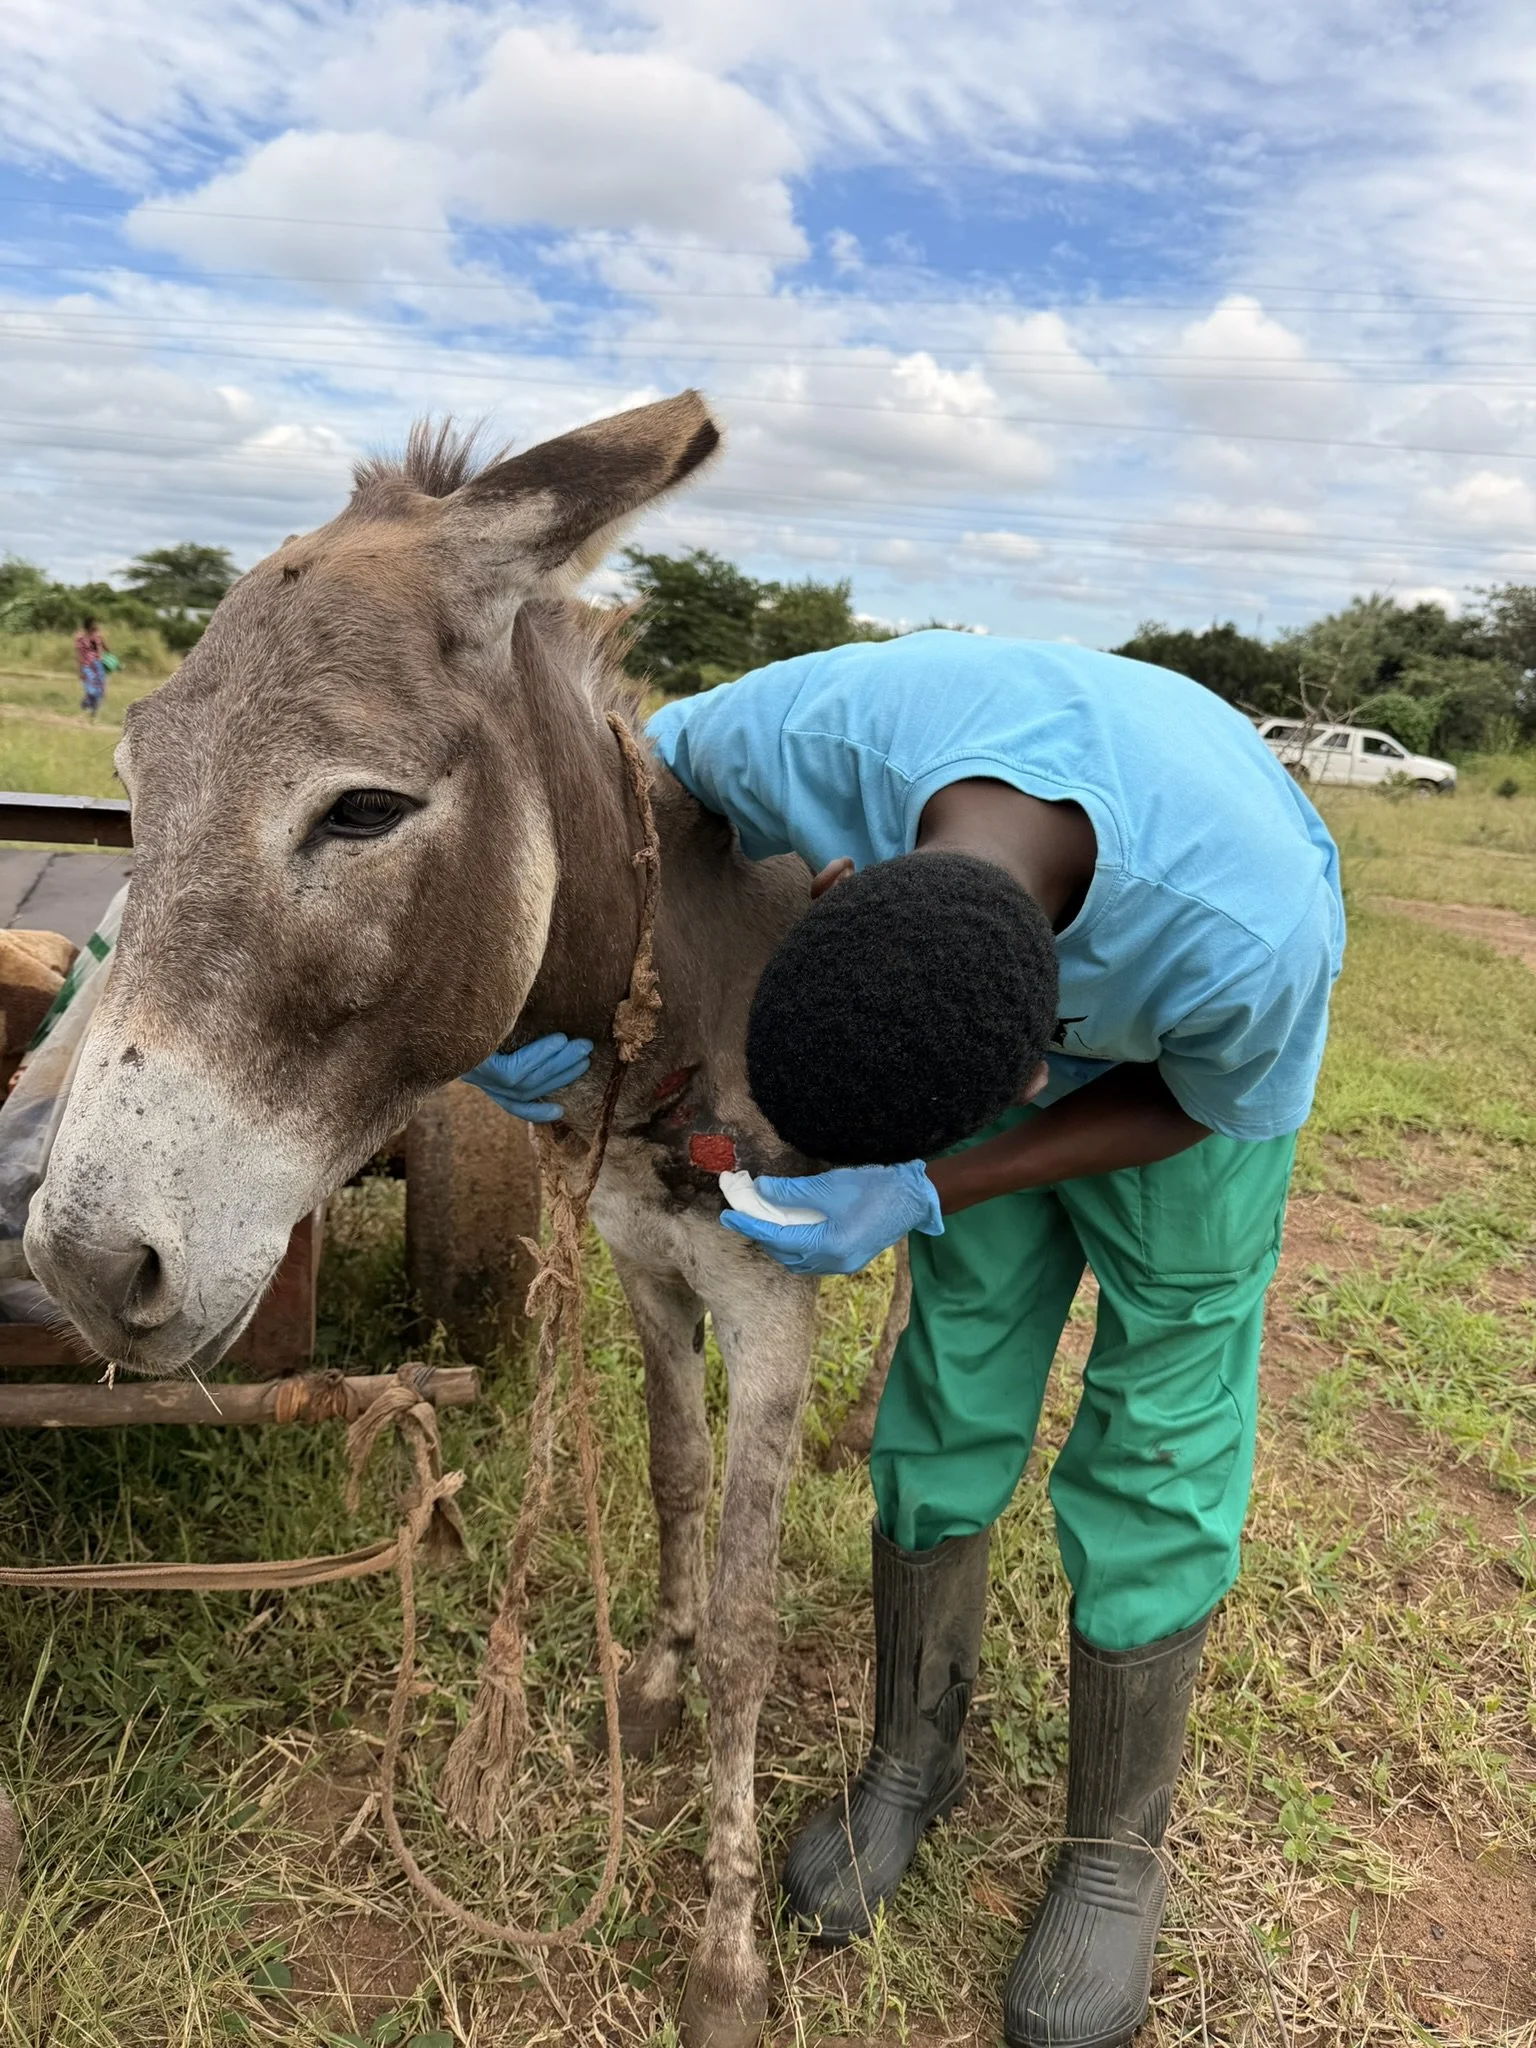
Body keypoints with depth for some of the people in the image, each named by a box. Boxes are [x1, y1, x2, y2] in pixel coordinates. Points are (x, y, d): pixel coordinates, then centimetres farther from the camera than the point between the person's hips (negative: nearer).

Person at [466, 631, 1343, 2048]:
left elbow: (1204, 1103, -20)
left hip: (1179, 1073, -2)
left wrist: (927, 1193, -30)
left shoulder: (1253, 939, -43)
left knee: (1156, 1442, 1)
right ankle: (916, 1754, 32)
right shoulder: (808, 732, -38)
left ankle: (1118, 1850, 26)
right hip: (1008, 992, 3)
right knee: (952, 1383, 8)